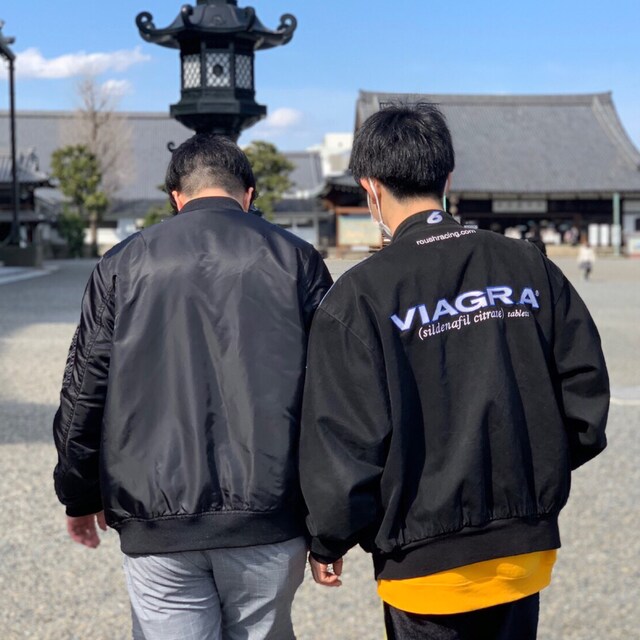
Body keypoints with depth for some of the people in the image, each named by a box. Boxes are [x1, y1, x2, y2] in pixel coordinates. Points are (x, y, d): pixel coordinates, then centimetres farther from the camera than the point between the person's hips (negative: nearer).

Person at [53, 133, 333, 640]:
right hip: (268, 518, 0)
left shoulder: (124, 263, 6)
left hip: (157, 521, 0)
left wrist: (80, 496, 18)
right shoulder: (295, 259, 4)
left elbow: (85, 391, 6)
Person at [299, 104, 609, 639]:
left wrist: (329, 541, 0)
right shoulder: (529, 267, 0)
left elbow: (345, 439, -14)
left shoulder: (361, 295, -13)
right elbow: (586, 387, 2)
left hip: (426, 562, -4)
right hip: (526, 548, 4)